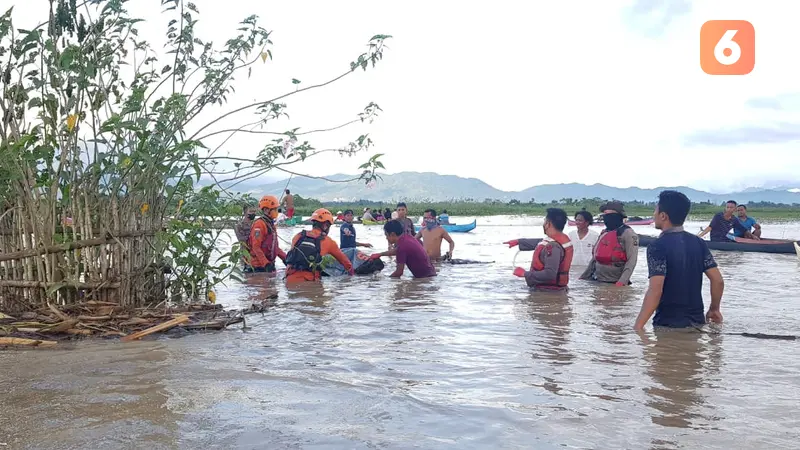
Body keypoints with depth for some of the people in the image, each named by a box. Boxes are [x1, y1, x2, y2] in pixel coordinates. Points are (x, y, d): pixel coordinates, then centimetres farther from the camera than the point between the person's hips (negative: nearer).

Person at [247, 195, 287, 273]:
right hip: (260, 265, -10)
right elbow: (256, 247, -23)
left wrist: (284, 257, 13)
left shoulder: (271, 224, 15)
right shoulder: (259, 224, -16)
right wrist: (266, 263, -28)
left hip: (269, 263, 10)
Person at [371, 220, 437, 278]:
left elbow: (399, 272, -15)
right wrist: (380, 254, 34)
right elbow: (396, 251, 28)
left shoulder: (402, 246, -22)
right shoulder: (406, 237, 5)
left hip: (425, 277, -9)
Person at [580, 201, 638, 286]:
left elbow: (631, 260, -18)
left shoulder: (627, 233, -10)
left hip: (616, 284, -7)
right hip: (597, 282, 7)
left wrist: (622, 281, -29)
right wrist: (583, 278, 15)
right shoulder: (604, 233, 13)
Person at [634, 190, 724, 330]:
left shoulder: (658, 247, -15)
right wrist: (714, 309, 19)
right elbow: (718, 280, 3)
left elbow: (656, 290, -24)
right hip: (697, 322, 6)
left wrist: (638, 326, -21)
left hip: (668, 324, -6)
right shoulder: (698, 243, 4)